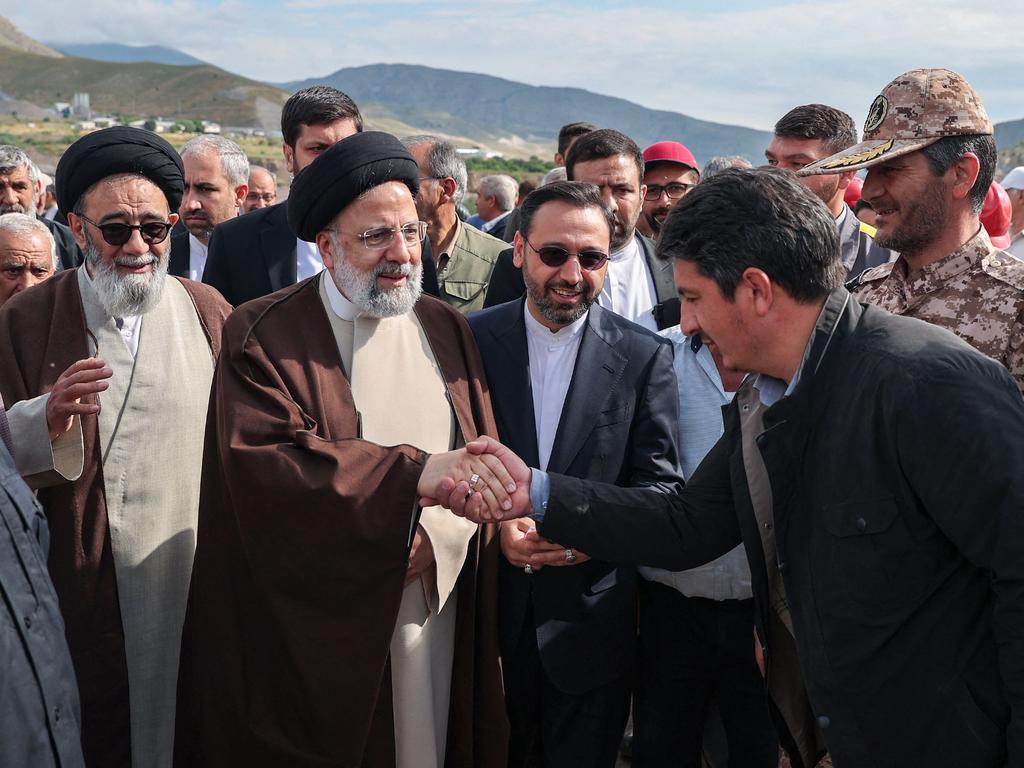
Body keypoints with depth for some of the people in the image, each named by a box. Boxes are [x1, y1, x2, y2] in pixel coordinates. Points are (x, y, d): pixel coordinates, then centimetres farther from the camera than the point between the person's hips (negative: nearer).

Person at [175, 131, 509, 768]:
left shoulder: (448, 329, 6)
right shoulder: (263, 334, -7)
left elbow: (484, 469, 0)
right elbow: (257, 462, -23)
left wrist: (430, 540, -19)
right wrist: (418, 471, -32)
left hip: (436, 615, 4)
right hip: (316, 633, -3)